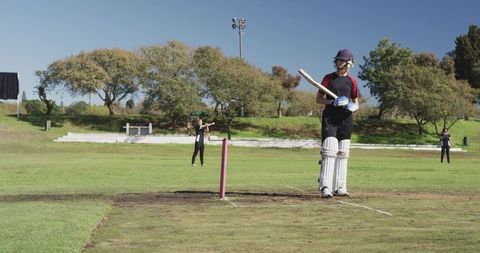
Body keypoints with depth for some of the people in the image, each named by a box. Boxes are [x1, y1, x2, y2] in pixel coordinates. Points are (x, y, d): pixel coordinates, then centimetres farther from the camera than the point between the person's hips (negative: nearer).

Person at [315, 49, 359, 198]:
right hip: (330, 117, -3)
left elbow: (356, 103, 15)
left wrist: (353, 106, -8)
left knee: (343, 153, 6)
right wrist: (333, 102, -13)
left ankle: (339, 187, 12)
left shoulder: (352, 80, 10)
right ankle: (325, 187, -19)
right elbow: (318, 99, 3)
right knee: (329, 151, -15)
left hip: (345, 119, 3)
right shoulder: (329, 78, 5)